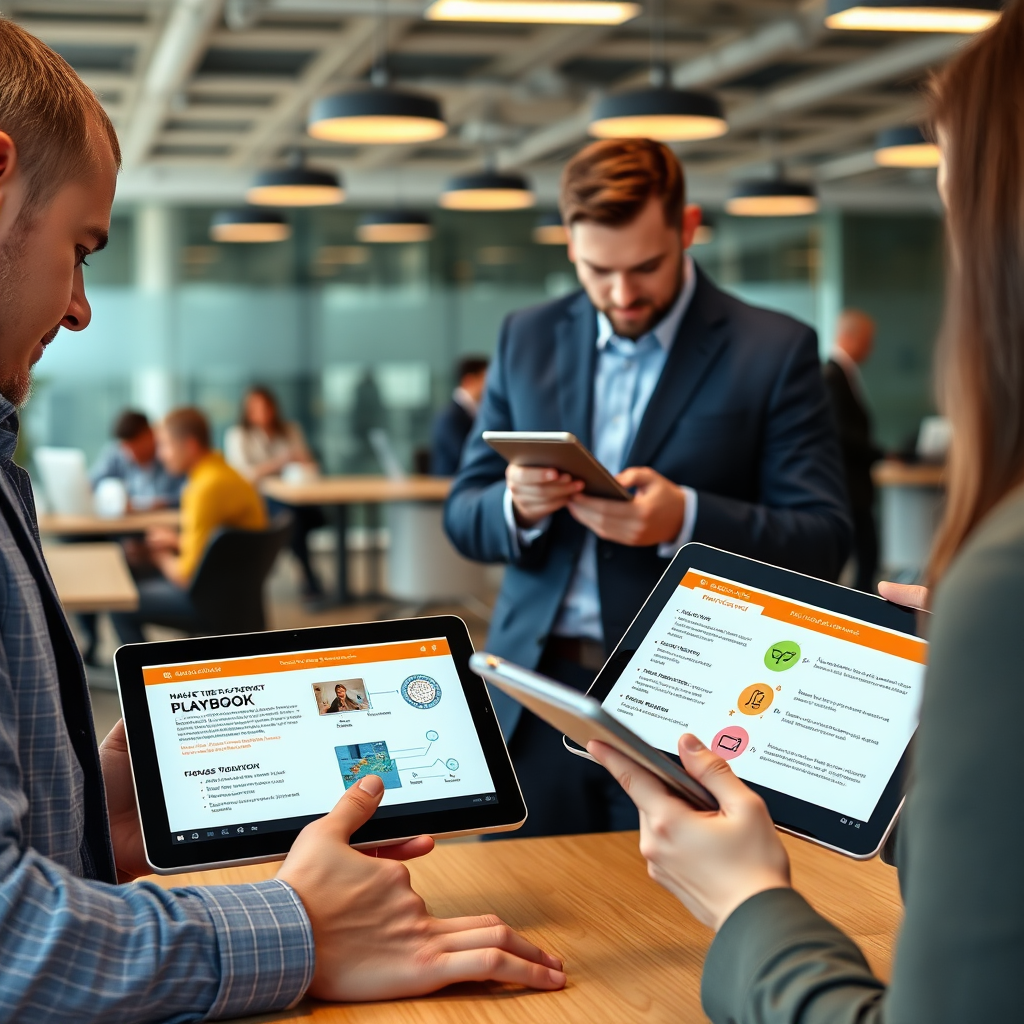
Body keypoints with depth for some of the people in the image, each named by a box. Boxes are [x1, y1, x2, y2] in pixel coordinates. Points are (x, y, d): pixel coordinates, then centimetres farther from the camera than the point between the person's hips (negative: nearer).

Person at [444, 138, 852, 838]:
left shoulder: (775, 351, -3)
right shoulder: (528, 339, 9)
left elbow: (822, 542, -7)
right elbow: (464, 514, 10)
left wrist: (684, 519, -23)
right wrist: (517, 506, -13)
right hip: (536, 703, 3)